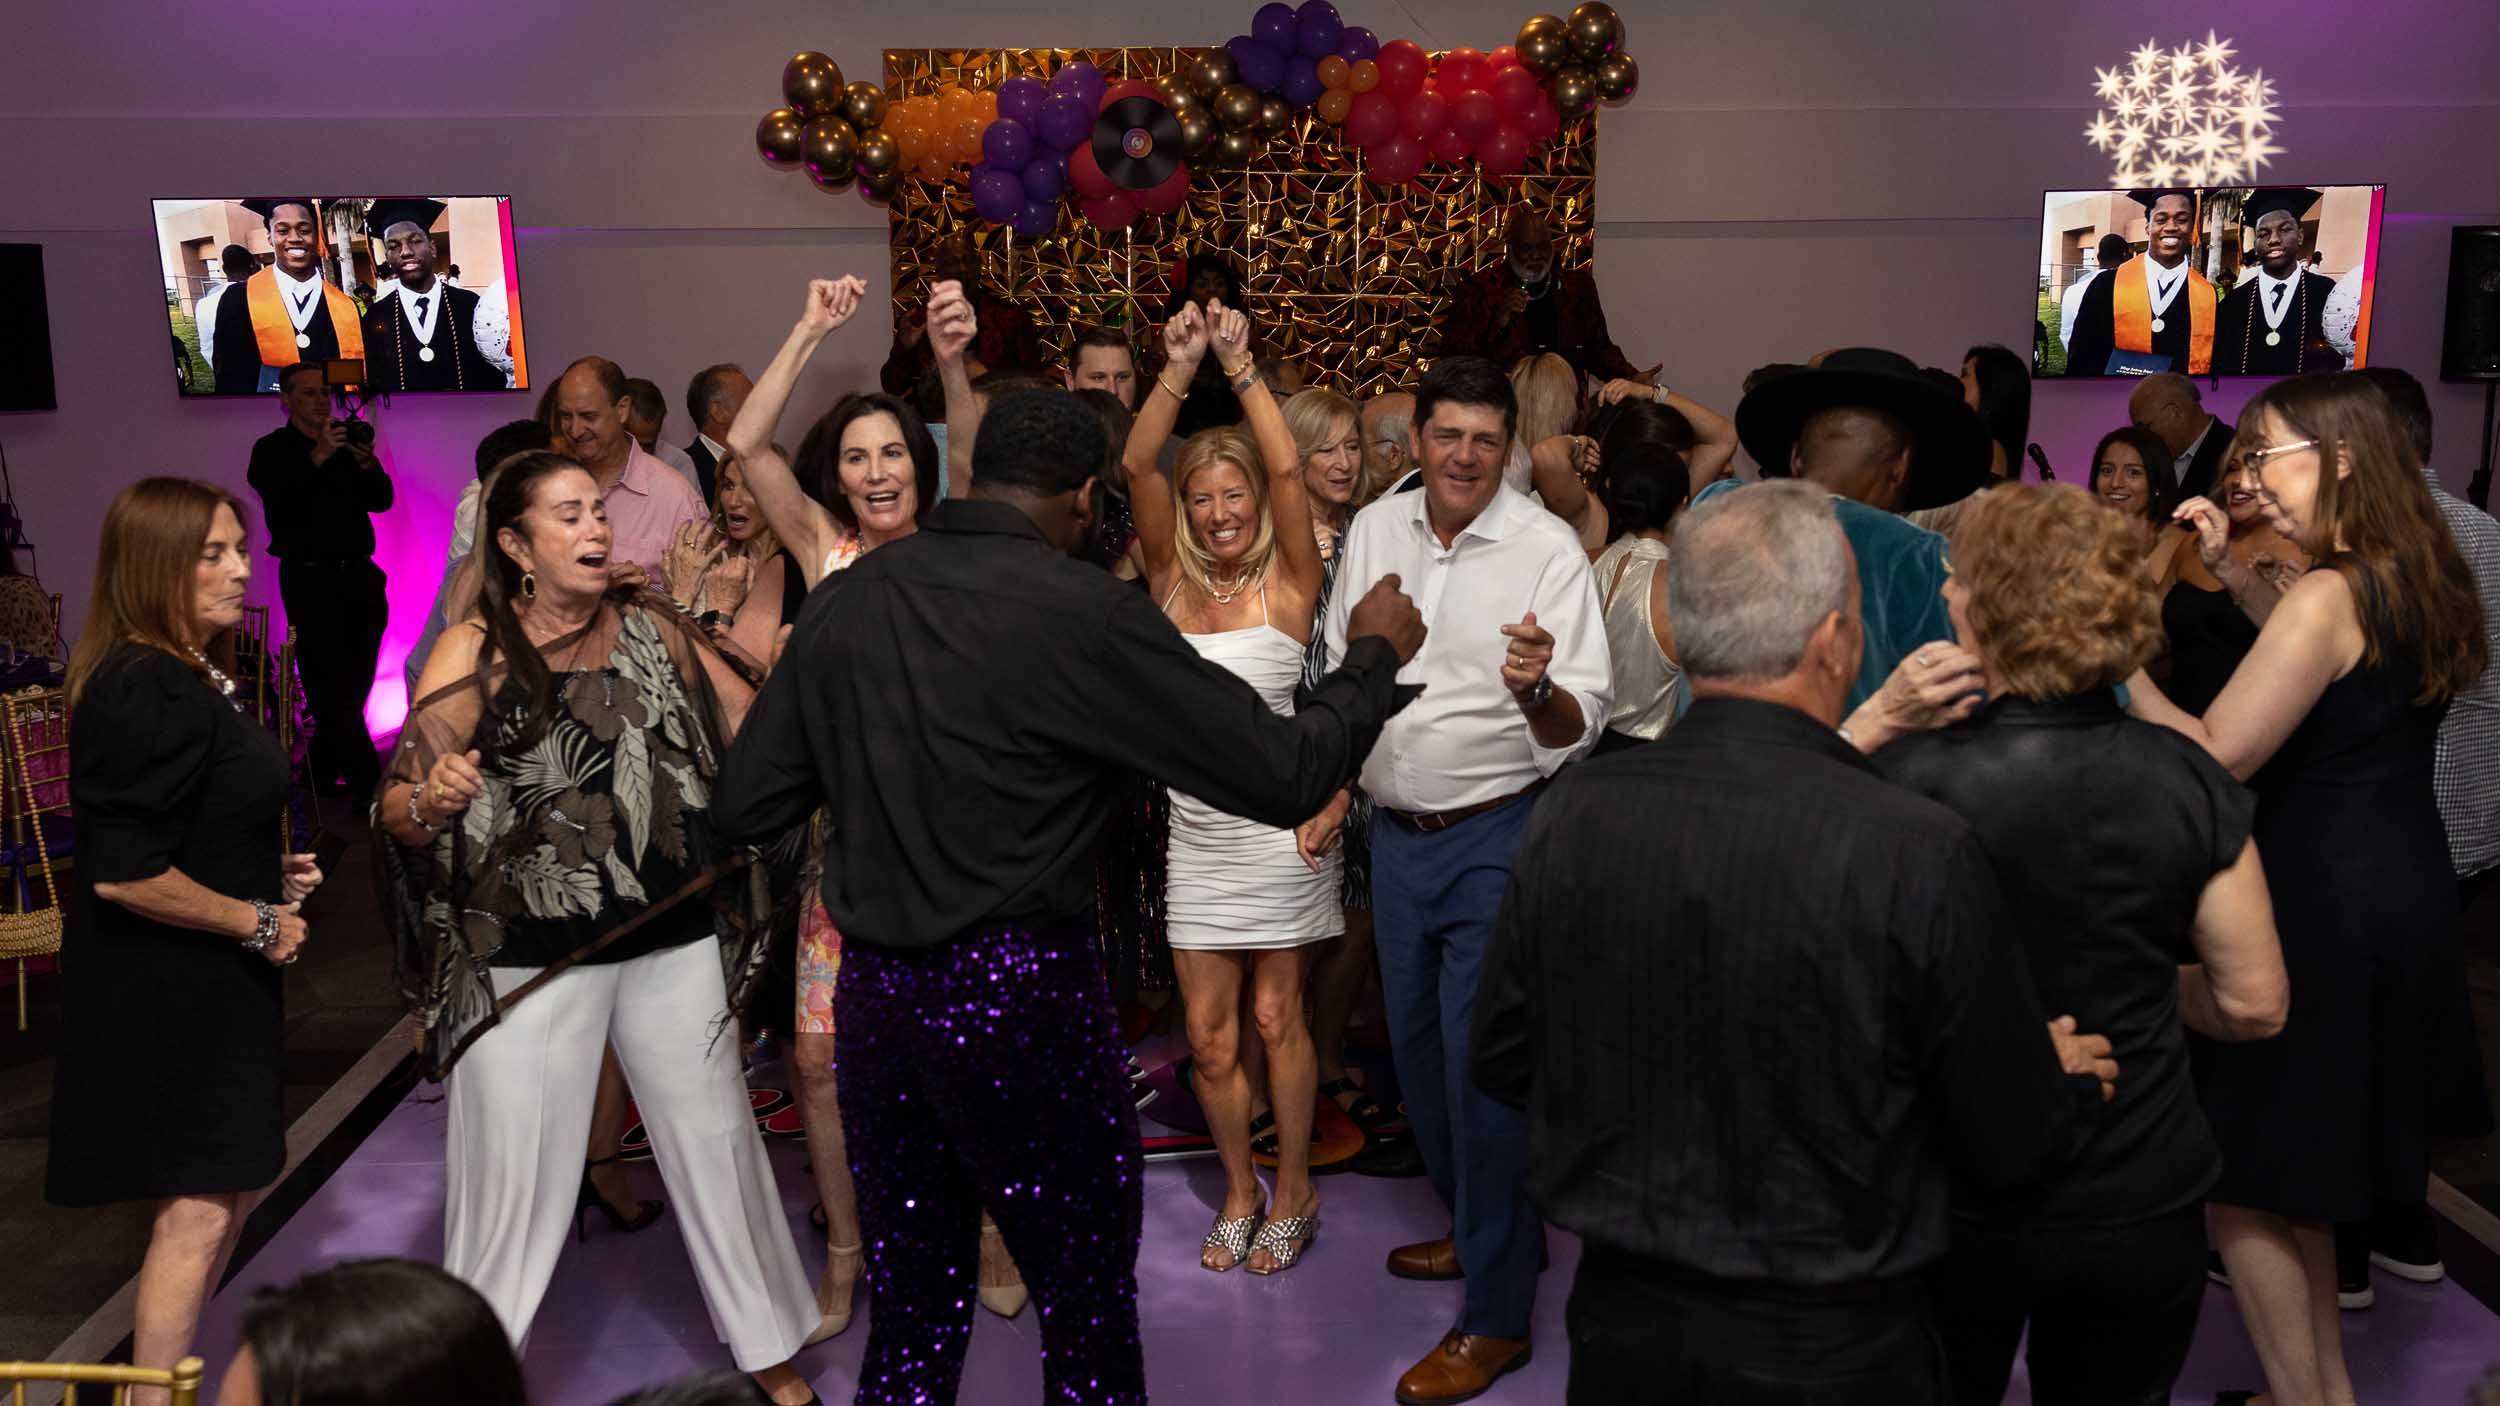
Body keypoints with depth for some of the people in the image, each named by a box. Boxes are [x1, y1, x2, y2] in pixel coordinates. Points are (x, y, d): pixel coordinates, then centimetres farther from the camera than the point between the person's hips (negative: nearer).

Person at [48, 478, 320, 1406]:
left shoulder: (194, 679, 10)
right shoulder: (146, 693, -23)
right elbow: (123, 874, -27)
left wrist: (269, 871, 8)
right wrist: (256, 921, -17)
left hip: (209, 983, 11)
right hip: (165, 991, -11)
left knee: (233, 1186, 21)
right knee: (197, 1208, 0)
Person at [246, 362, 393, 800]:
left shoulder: (346, 443, 15)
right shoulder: (272, 449, 2)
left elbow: (382, 500, 4)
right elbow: (276, 499, -17)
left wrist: (366, 462, -15)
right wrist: (318, 457, -26)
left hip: (359, 574, 5)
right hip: (310, 579, -5)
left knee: (352, 689, 6)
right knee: (332, 691, -10)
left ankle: (319, 778, 17)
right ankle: (369, 789, -13)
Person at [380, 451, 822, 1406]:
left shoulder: (651, 629, 6)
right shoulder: (475, 653, -2)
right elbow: (397, 811, -7)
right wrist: (430, 801, -28)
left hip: (674, 941, 3)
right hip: (528, 958, -2)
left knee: (715, 1143, 12)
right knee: (514, 1176, 3)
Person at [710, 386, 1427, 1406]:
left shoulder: (842, 602, 2)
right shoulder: (1085, 612, -13)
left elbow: (741, 807, 7)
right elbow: (1285, 773, -11)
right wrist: (1373, 656, 5)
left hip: (871, 989, 5)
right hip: (1017, 991, -5)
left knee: (910, 1314, 17)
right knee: (1087, 1310, 12)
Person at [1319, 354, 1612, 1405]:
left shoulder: (1547, 547, -13)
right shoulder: (1373, 529, 2)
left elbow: (1581, 723, -16)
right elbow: (1340, 671, 15)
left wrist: (1538, 691, -37)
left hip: (1499, 835, -6)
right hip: (1397, 831, 6)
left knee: (1483, 1061, -5)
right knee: (1417, 1042, 17)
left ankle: (1497, 1316, 8)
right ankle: (1480, 1225, 40)